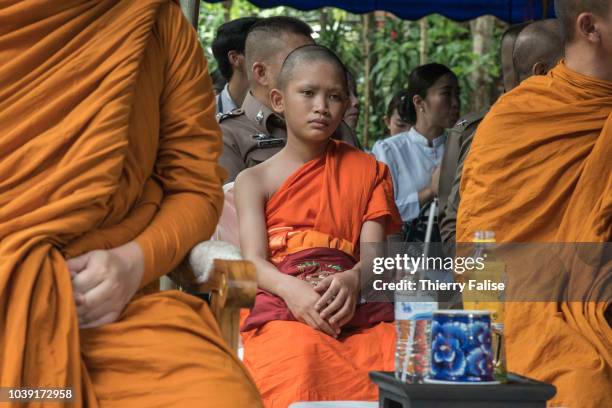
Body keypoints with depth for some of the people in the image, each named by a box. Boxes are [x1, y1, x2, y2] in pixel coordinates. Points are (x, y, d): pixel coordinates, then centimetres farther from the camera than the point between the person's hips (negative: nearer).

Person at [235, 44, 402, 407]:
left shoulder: (367, 170, 22)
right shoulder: (254, 180, 17)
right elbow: (254, 260, 2)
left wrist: (352, 281, -18)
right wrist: (292, 289, -23)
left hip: (355, 306, 2)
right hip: (282, 308, -1)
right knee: (300, 354, -39)